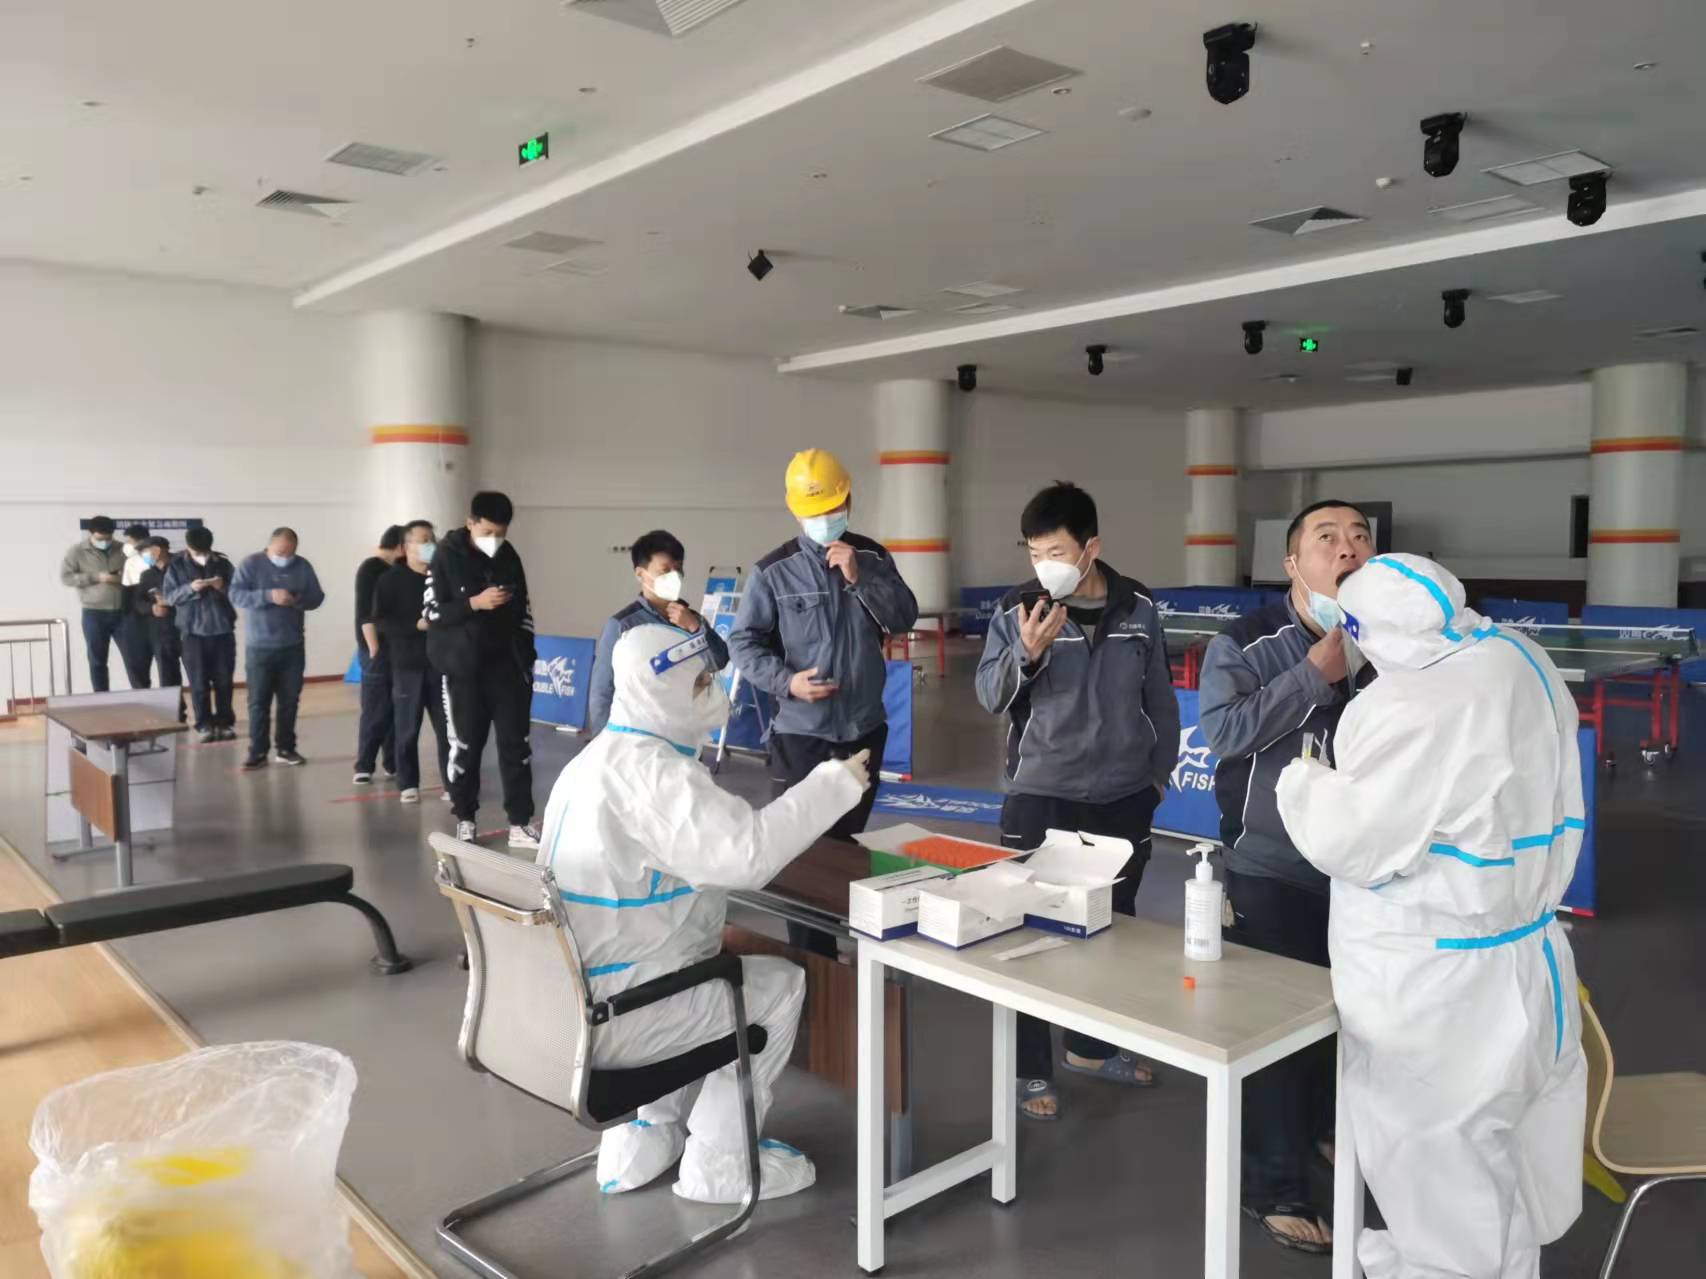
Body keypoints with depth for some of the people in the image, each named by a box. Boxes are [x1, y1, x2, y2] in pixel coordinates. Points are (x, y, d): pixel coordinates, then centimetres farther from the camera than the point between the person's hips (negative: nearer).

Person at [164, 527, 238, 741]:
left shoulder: (223, 563, 3)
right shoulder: (177, 565, 2)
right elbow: (170, 596, -1)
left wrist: (224, 587, -16)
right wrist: (190, 588, -18)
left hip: (223, 630, 1)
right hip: (193, 631, -1)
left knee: (224, 681, 6)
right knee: (199, 682, 2)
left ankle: (225, 722, 16)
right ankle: (204, 724, 9)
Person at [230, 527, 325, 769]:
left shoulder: (303, 566, 3)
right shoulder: (250, 564, -5)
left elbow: (317, 597, 4)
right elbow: (236, 595, -15)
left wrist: (300, 600, -19)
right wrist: (269, 596, -28)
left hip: (293, 646, 3)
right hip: (259, 647, -3)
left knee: (290, 700, 8)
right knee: (259, 701, 1)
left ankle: (286, 749, 18)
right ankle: (258, 753, 6)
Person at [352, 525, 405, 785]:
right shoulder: (370, 568, -9)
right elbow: (365, 614, -15)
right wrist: (374, 649, -18)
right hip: (377, 650, -7)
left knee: (394, 709, 8)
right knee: (375, 711, -3)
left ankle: (392, 763, 15)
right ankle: (364, 766, 4)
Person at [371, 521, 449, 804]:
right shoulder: (391, 579, -1)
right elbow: (379, 620, -8)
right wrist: (417, 624, -17)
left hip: (440, 663, 2)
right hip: (407, 664, -2)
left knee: (448, 727, 3)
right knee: (407, 729, 4)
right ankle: (408, 784, 14)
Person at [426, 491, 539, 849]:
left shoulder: (509, 557, 4)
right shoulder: (447, 556, -6)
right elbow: (433, 611, -9)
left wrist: (526, 658, 7)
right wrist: (475, 603, -23)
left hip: (506, 663, 3)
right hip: (462, 667, -3)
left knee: (516, 742, 0)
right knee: (465, 745, 4)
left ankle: (521, 823, 4)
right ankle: (465, 819, 19)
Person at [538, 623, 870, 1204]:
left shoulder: (596, 758, 11)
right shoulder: (648, 769, -23)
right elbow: (744, 852, -34)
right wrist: (832, 784, -23)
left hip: (567, 995, 10)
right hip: (606, 1011, -10)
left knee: (719, 971, 29)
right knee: (778, 985, 5)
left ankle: (639, 1144, 27)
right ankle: (719, 1165, 15)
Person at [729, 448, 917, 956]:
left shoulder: (872, 557, 3)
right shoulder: (773, 571, -8)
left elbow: (905, 618, -4)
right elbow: (743, 642, -5)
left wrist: (859, 578, -16)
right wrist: (786, 681, -20)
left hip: (865, 728, 4)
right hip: (801, 733, -4)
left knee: (849, 843, 18)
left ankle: (841, 941, 36)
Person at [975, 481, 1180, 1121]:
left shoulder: (1139, 608, -2)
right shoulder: (1016, 609, -9)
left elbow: (1159, 695, 9)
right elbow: (991, 697, -13)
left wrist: (1160, 770, 11)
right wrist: (1027, 652, -30)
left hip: (1123, 798, 3)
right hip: (1040, 798, -3)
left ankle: (1091, 1046, 36)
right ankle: (1031, 1069, 17)